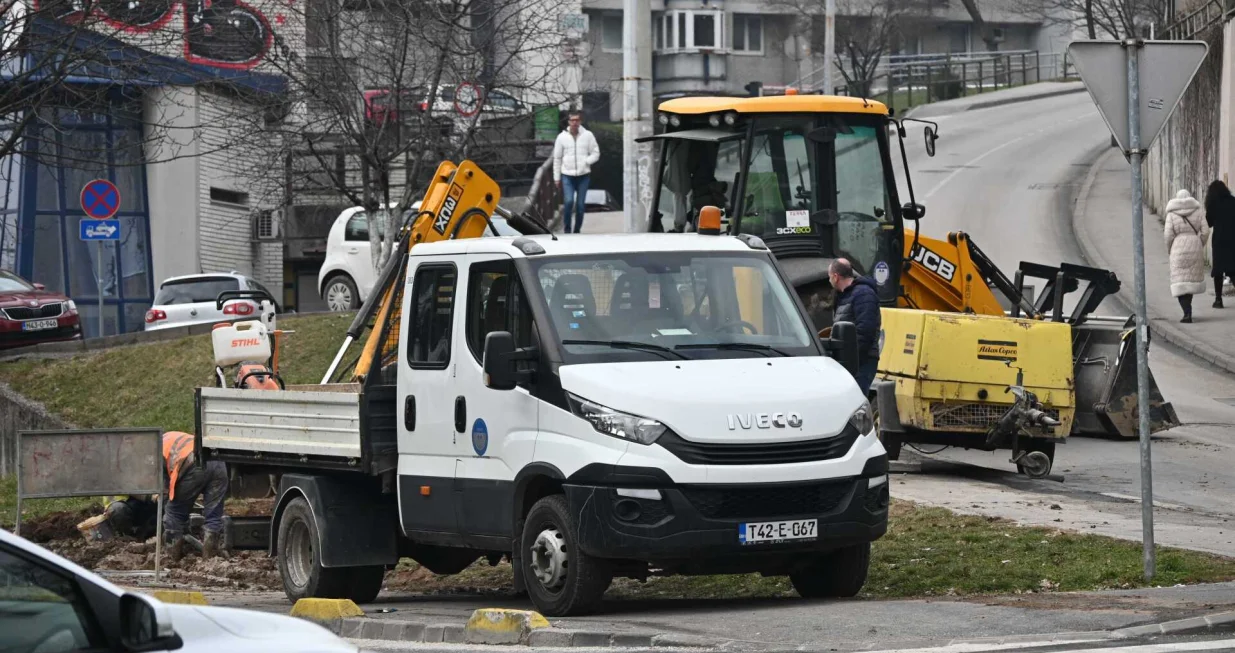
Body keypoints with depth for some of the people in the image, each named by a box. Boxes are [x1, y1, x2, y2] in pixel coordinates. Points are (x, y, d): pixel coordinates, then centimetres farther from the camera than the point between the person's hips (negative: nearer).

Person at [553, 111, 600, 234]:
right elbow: (557, 158, 8)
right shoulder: (562, 137, 2)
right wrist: (557, 178, 7)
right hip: (567, 175, -1)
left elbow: (596, 154, 6)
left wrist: (586, 162, -13)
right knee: (568, 201, -15)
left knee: (580, 204, 3)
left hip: (584, 175, 1)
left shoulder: (588, 135, 2)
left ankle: (577, 230, 15)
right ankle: (567, 229, -1)